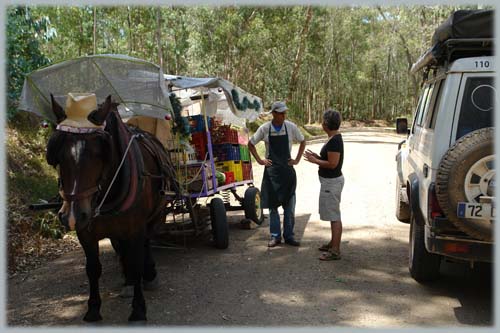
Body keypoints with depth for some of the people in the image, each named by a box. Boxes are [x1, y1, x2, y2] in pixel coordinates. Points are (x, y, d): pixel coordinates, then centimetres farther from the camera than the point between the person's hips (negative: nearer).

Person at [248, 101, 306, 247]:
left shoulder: (291, 127, -3)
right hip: (271, 170, 0)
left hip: (287, 169, 1)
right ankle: (275, 236, 16)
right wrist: (260, 160, 0)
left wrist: (297, 159, 4)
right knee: (272, 205, 6)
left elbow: (302, 142, 12)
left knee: (289, 205, 3)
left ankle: (289, 236, 15)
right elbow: (250, 144, 7)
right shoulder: (265, 128, -5)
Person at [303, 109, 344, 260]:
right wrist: (317, 156, 10)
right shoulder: (334, 138, 10)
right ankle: (333, 243, 31)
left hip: (332, 182, -11)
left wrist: (315, 161, -14)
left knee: (334, 216, -5)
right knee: (333, 215, 19)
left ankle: (335, 251, 0)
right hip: (330, 181, 11)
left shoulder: (334, 141, -21)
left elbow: (332, 164, -25)